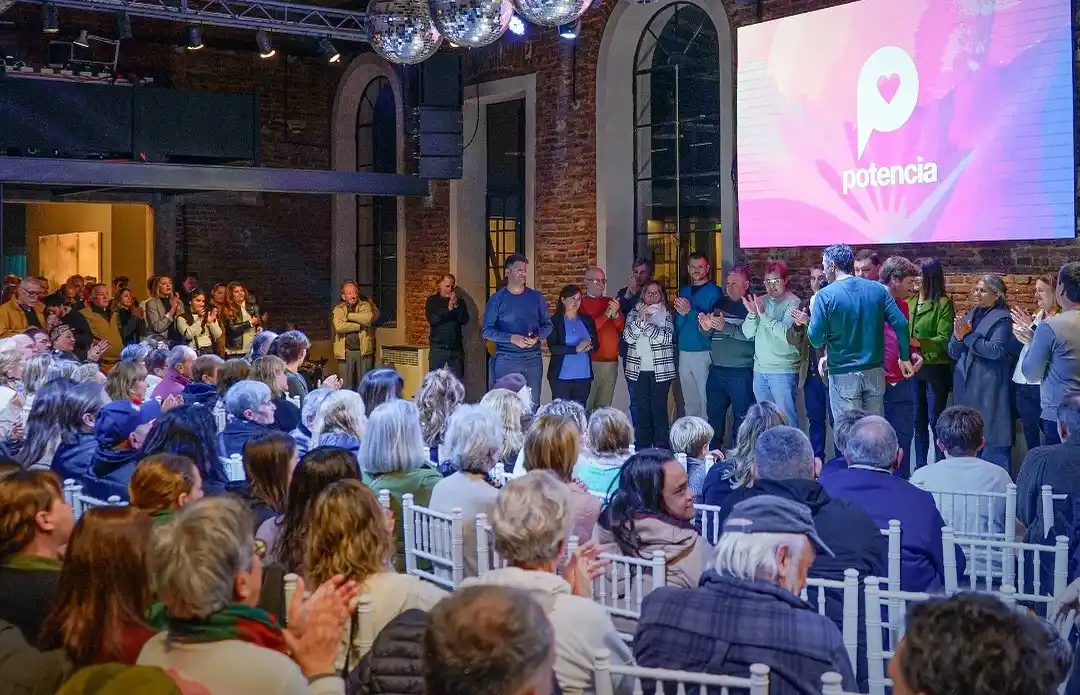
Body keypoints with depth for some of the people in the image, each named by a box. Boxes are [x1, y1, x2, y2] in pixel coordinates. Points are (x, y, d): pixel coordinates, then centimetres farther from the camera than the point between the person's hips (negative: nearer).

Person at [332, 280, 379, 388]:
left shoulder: (365, 306, 7)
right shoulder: (338, 309, 7)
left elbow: (368, 318, -15)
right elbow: (339, 326, -12)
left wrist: (348, 315, -7)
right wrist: (360, 326, -10)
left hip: (363, 351, 0)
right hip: (345, 352, 0)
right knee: (346, 386, 1)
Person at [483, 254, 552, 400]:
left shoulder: (536, 297, 8)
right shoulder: (497, 299, 0)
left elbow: (547, 325, 12)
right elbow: (487, 331, -4)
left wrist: (537, 337, -10)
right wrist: (512, 338, -17)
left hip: (533, 359, 3)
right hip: (506, 359, -3)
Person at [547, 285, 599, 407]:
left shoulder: (587, 320, 12)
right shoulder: (555, 321, -1)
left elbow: (596, 344, 14)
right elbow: (552, 348, -10)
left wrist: (589, 346, -10)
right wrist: (576, 349, -20)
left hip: (584, 376, 3)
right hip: (561, 376, -3)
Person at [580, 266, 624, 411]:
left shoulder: (611, 302, 15)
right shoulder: (581, 303, -2)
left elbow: (622, 328, 10)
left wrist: (616, 315, -9)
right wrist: (606, 315, -16)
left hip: (611, 361, 5)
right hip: (591, 361, -5)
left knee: (605, 406, 8)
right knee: (586, 405, -6)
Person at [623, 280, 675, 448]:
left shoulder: (666, 314, 5)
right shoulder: (634, 313, 10)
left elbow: (667, 337, -10)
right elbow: (628, 337, -3)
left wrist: (647, 324, -17)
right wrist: (639, 320, -16)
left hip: (660, 369, -2)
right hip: (638, 369, 2)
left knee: (659, 409, -4)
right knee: (642, 409, 4)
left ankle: (661, 448, 0)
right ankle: (642, 448, 10)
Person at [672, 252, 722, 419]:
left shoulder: (714, 291, -1)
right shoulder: (683, 291, 16)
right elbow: (677, 323, 13)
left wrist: (690, 311, -20)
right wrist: (681, 313, -9)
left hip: (704, 353, -5)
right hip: (684, 351, 6)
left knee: (706, 400, -6)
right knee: (689, 401, 9)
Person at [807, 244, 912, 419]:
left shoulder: (825, 296, -9)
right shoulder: (878, 289, 3)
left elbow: (816, 340, -11)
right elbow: (901, 324, -1)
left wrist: (808, 322, 9)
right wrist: (905, 358, 8)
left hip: (843, 376, -4)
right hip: (875, 372, 4)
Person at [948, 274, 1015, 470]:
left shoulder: (1002, 319, -6)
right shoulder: (969, 316, 14)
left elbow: (995, 350, -19)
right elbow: (953, 353, 12)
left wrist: (968, 336, -15)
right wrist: (958, 337, -8)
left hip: (989, 389, -7)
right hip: (966, 386, 7)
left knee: (991, 438, -5)